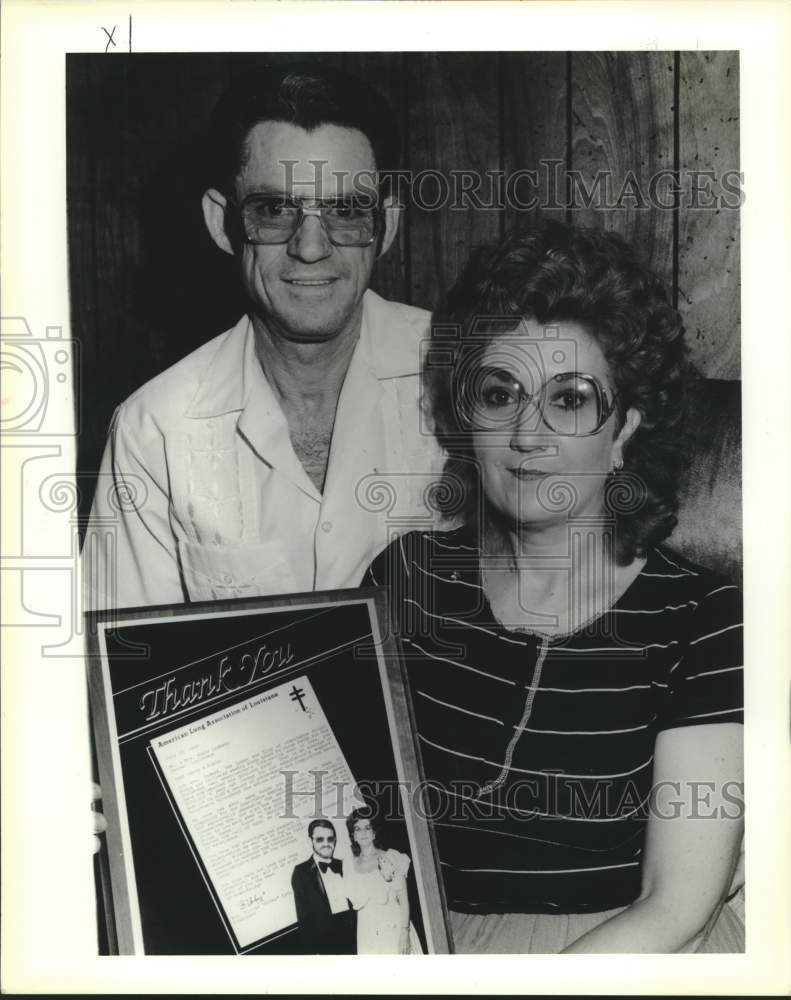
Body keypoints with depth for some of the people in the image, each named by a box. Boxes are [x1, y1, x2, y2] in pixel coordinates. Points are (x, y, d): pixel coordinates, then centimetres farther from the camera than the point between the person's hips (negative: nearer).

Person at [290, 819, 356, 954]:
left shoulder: (342, 866, 10)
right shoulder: (301, 872, -4)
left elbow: (354, 904, 10)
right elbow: (304, 917, -6)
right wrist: (312, 952, -10)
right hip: (323, 947, -4)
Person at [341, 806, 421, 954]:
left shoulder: (391, 858, -1)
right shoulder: (351, 866, 8)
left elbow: (403, 899, -4)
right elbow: (355, 903, 7)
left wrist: (404, 933, -12)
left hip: (393, 930, -2)